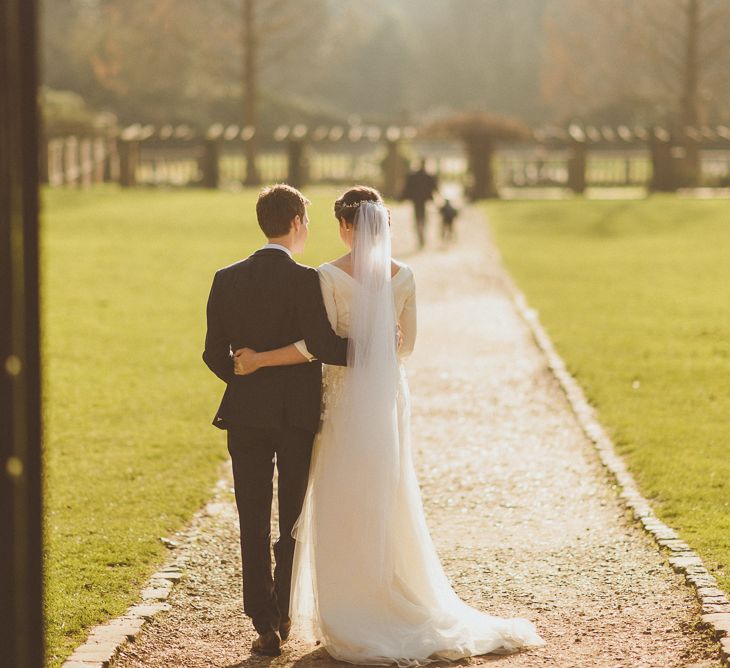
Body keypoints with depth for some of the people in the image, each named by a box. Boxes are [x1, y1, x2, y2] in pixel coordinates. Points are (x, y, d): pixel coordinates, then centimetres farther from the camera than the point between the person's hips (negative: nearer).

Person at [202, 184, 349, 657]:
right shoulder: (304, 280, -12)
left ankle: (265, 625, 3)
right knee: (294, 521, 14)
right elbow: (323, 346, -21)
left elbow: (215, 354, 4)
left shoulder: (227, 280, 2)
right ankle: (284, 615, 20)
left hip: (245, 416, 3)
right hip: (296, 413, -3)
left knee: (254, 525, 6)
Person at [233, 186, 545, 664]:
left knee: (345, 510, 3)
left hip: (346, 397, -4)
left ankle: (353, 626, 5)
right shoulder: (403, 275, 1)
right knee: (391, 506, 15)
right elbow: (407, 344, 8)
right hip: (390, 396, 4)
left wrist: (260, 359, -13)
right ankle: (409, 611, 19)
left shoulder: (330, 276, -12)